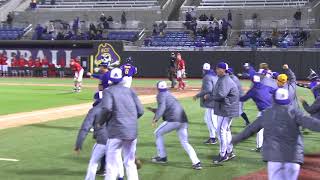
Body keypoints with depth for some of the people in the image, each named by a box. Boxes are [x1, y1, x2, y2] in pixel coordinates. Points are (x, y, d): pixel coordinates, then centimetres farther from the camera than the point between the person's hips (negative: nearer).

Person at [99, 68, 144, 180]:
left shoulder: (108, 91, 0)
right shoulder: (129, 91, 14)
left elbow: (107, 108, -18)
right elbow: (140, 111, 7)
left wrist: (101, 122, -2)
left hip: (117, 132, -5)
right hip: (132, 132, 5)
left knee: (112, 164, -1)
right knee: (130, 163, 16)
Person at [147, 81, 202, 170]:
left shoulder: (161, 95, 6)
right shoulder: (170, 95, 31)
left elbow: (162, 107, -13)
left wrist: (156, 118, -19)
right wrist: (154, 110, 42)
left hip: (173, 120, -7)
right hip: (183, 120, 7)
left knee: (158, 133, 15)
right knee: (185, 143, 8)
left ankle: (162, 157, 16)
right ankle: (196, 162, -9)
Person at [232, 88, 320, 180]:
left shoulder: (266, 113, 9)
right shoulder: (293, 111, 0)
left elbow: (252, 128, 17)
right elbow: (309, 122, -14)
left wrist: (237, 139, 30)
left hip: (274, 154, 2)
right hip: (292, 154, -2)